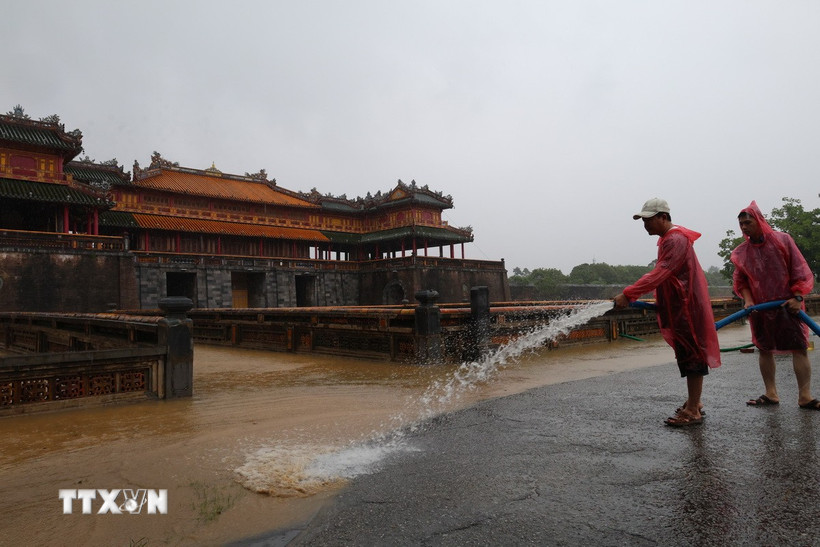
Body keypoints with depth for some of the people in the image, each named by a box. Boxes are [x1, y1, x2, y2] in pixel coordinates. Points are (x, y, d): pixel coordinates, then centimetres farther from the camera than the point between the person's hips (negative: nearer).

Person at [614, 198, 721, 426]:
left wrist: (628, 294, -31)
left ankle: (692, 411, 0)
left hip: (688, 307, -10)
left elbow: (658, 274, -28)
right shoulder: (668, 239, 16)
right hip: (679, 308, 10)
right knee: (688, 356, 16)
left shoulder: (676, 240, -18)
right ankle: (694, 403, 27)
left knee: (691, 356, -5)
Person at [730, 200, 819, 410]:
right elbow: (740, 280, 9)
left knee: (799, 348, -4)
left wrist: (797, 297, -10)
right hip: (760, 307, 3)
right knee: (765, 350, 6)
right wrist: (748, 300, -6)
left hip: (787, 305, -2)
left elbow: (799, 269, -3)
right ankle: (771, 395, 15)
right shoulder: (741, 252, 3)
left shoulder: (782, 240, -4)